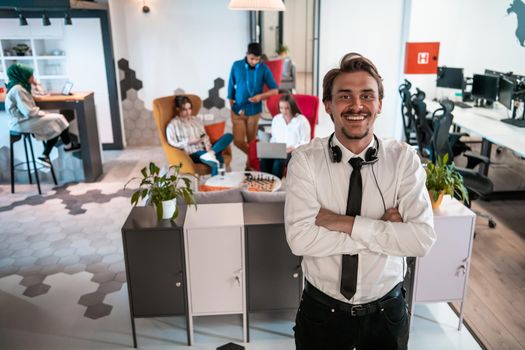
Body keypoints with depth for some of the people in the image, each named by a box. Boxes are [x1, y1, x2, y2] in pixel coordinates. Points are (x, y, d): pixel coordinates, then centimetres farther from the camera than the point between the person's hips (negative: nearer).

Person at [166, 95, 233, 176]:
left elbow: (205, 137, 13)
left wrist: (208, 148, -7)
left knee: (228, 136, -18)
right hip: (192, 154, -7)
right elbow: (172, 144, -3)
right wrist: (189, 142, -13)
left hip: (204, 150, 7)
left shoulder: (197, 120, 22)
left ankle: (210, 153, -37)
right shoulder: (173, 124, 4)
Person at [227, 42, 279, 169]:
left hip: (254, 111, -1)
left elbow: (275, 90, -6)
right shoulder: (236, 66, -5)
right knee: (238, 141, -3)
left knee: (251, 142, 9)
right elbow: (231, 87, 3)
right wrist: (232, 107, 2)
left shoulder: (264, 68, -8)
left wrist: (261, 96, -22)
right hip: (238, 110, 1)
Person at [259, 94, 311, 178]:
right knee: (264, 160, -30)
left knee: (278, 162, -35)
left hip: (294, 152, -4)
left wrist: (293, 148, -19)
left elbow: (305, 142, -2)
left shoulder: (302, 120, 1)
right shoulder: (276, 119, 17)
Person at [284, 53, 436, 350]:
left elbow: (422, 239, -19)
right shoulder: (305, 160, -13)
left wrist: (346, 223, -25)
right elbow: (300, 238, -23)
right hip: (322, 312, -1)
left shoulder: (404, 159, -10)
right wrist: (383, 228, -22)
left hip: (387, 313, 1)